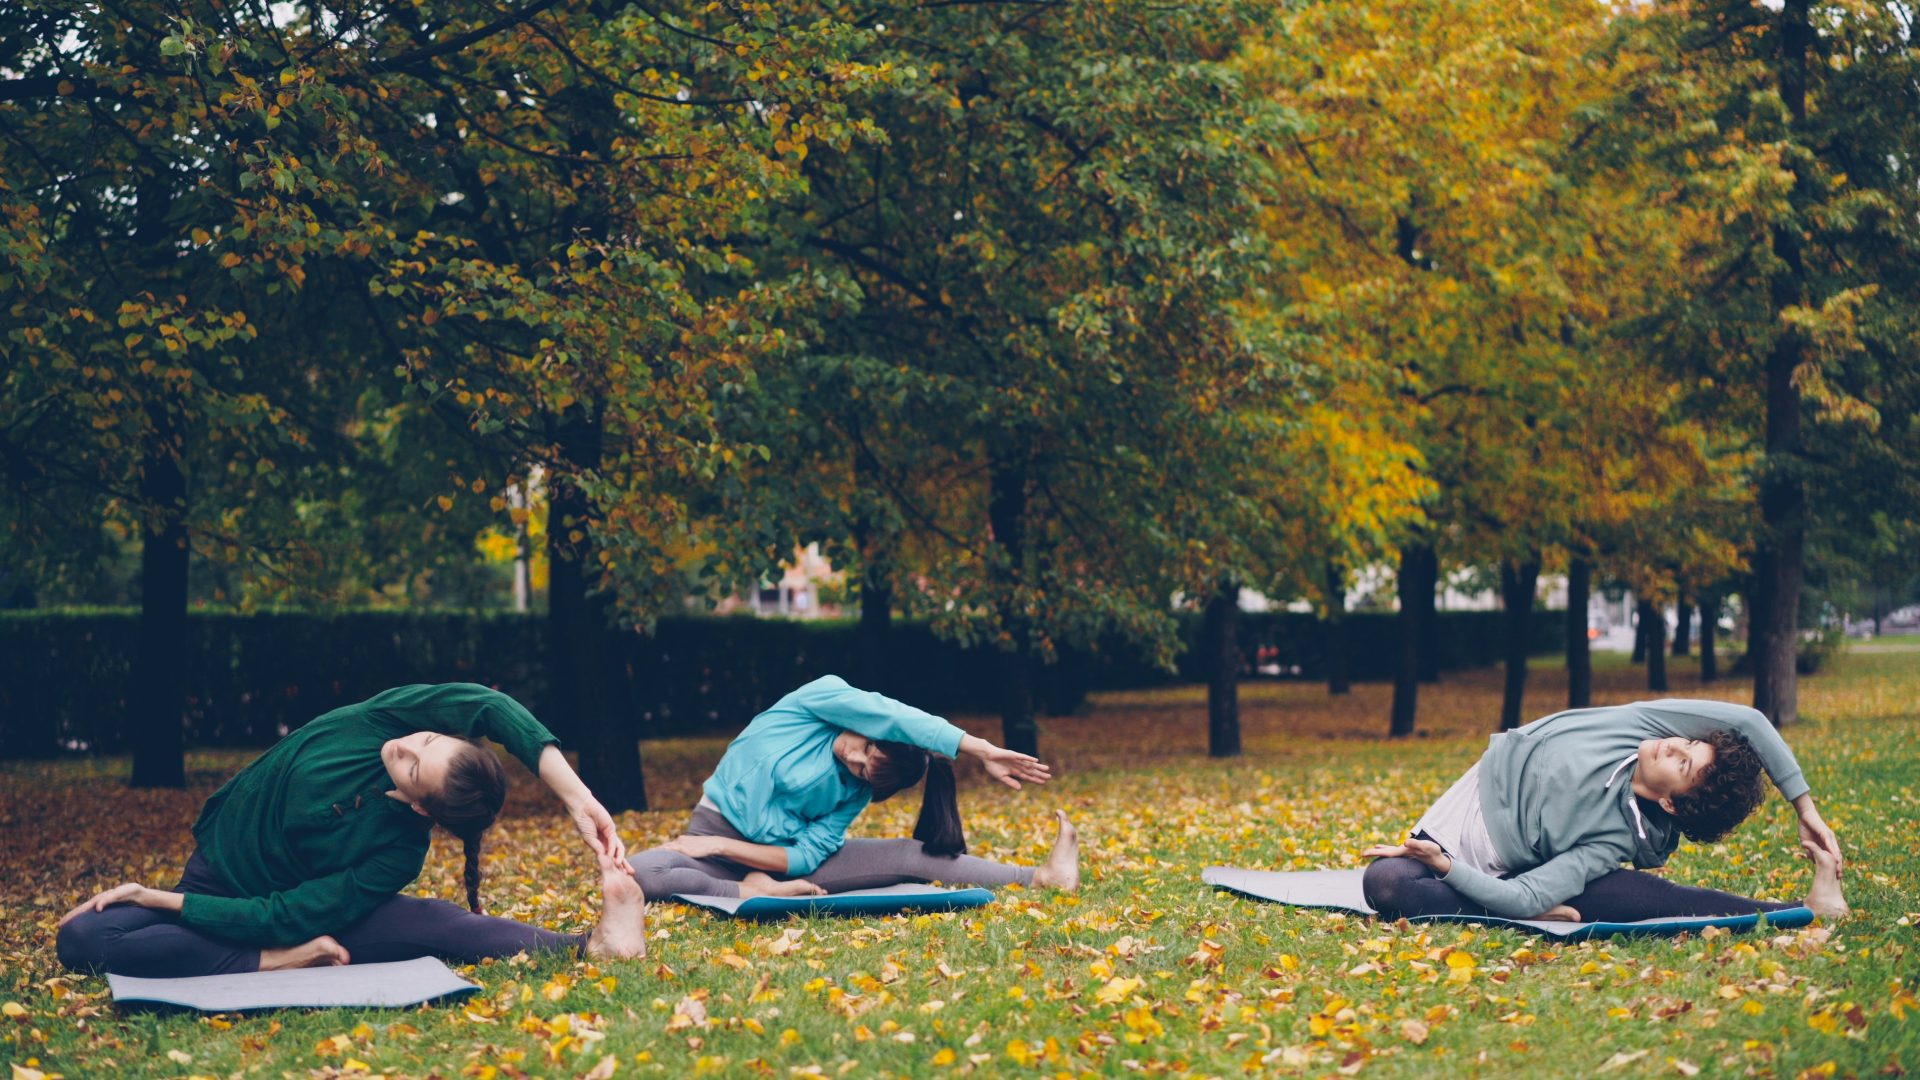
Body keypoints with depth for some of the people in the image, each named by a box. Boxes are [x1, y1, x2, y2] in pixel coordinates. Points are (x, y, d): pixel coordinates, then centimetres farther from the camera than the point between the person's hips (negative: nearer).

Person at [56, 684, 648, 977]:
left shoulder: (396, 852, -28)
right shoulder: (386, 716, -21)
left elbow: (279, 918, -30)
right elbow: (490, 707, -37)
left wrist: (159, 899, -26)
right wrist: (573, 790, -40)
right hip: (214, 876, 5)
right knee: (80, 936, -25)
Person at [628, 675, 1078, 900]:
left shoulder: (852, 793, -8)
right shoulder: (823, 697, -17)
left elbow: (805, 858, -15)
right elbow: (899, 720, -30)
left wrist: (722, 846, -26)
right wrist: (978, 748, -31)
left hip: (778, 858, 3)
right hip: (716, 835, -3)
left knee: (911, 855, -10)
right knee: (635, 874, -38)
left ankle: (1041, 877, -7)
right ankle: (754, 893, -32)